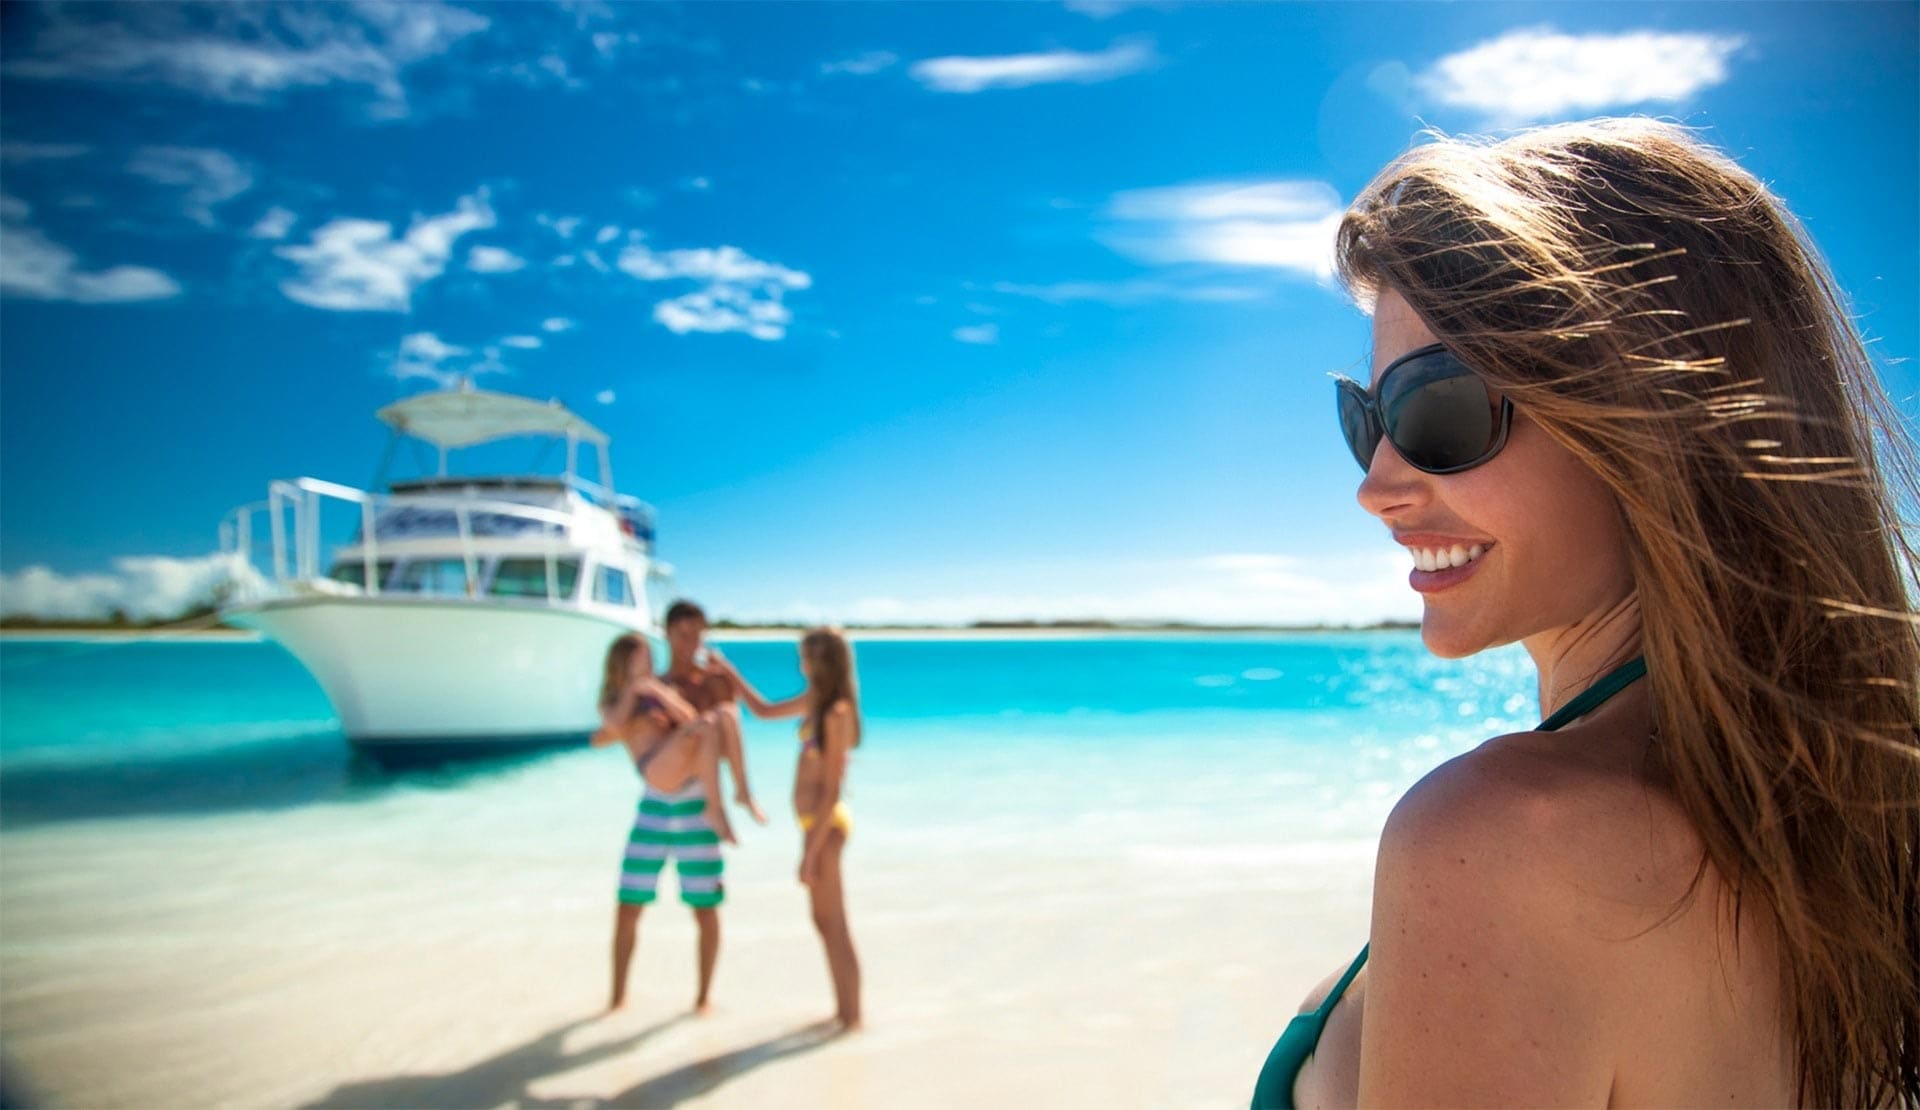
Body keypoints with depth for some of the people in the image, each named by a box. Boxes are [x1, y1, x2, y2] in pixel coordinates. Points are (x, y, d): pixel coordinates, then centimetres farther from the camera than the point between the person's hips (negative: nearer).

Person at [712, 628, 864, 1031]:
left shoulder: (836, 714, -21)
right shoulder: (817, 700, 7)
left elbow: (832, 789, -21)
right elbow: (764, 711, 23)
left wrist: (811, 853, -20)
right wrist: (728, 671, 19)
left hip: (825, 825, -9)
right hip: (817, 824, 9)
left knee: (834, 925, 1)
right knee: (825, 922, 16)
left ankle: (851, 1016, 13)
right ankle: (844, 1010, 27)